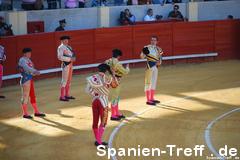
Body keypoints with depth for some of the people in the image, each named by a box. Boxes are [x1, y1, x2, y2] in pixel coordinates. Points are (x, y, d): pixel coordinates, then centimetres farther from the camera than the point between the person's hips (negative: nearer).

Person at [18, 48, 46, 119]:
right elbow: (26, 68, -30)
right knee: (25, 97, -2)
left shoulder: (28, 60, 14)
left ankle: (36, 112, 23)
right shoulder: (22, 60, -14)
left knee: (33, 96, 15)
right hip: (25, 80, -9)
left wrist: (35, 72, -1)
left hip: (30, 79, 9)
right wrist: (35, 71, -38)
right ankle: (25, 114, 5)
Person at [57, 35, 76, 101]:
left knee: (69, 80, 14)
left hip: (70, 64, 9)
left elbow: (72, 54, 19)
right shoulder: (61, 47, -12)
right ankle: (62, 96, -5)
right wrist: (69, 59, -23)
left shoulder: (68, 46, 14)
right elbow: (60, 57, -22)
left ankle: (67, 95, 23)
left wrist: (73, 58, -5)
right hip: (65, 64, -9)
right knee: (64, 80, -8)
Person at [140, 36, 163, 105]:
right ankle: (148, 100, -2)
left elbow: (160, 57, 17)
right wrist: (144, 53, -36)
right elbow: (142, 56, -15)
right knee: (148, 82, -4)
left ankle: (152, 98, 27)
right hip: (149, 66, -8)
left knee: (154, 82, 15)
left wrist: (159, 62, -3)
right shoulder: (147, 47, -9)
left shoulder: (158, 49, 10)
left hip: (155, 66, 8)